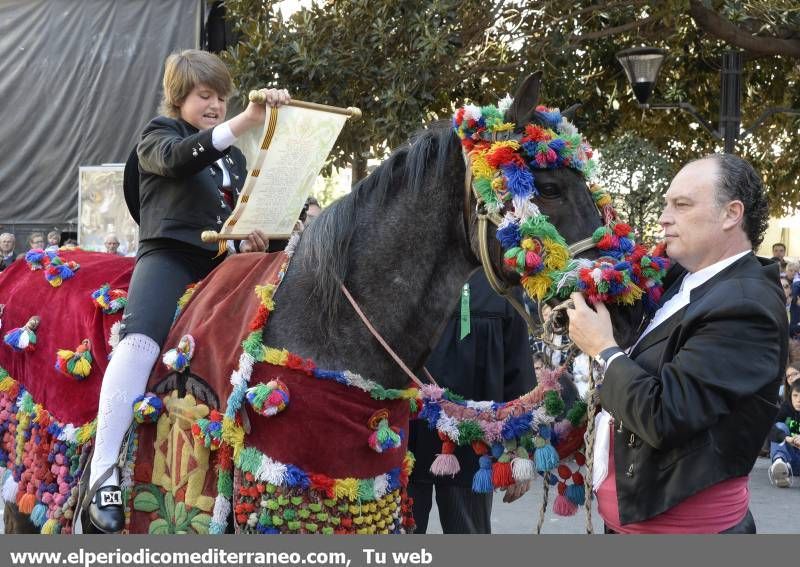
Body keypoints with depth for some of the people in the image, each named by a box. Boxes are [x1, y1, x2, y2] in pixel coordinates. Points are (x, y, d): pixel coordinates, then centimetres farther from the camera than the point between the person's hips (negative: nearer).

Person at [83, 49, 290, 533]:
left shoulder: (233, 154, 28)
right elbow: (176, 158, -14)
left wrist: (255, 229, 0)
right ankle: (103, 475, -38)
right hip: (169, 254, -7)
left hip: (222, 261, 7)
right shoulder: (158, 135, 10)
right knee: (142, 339, -32)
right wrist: (245, 121, -28)